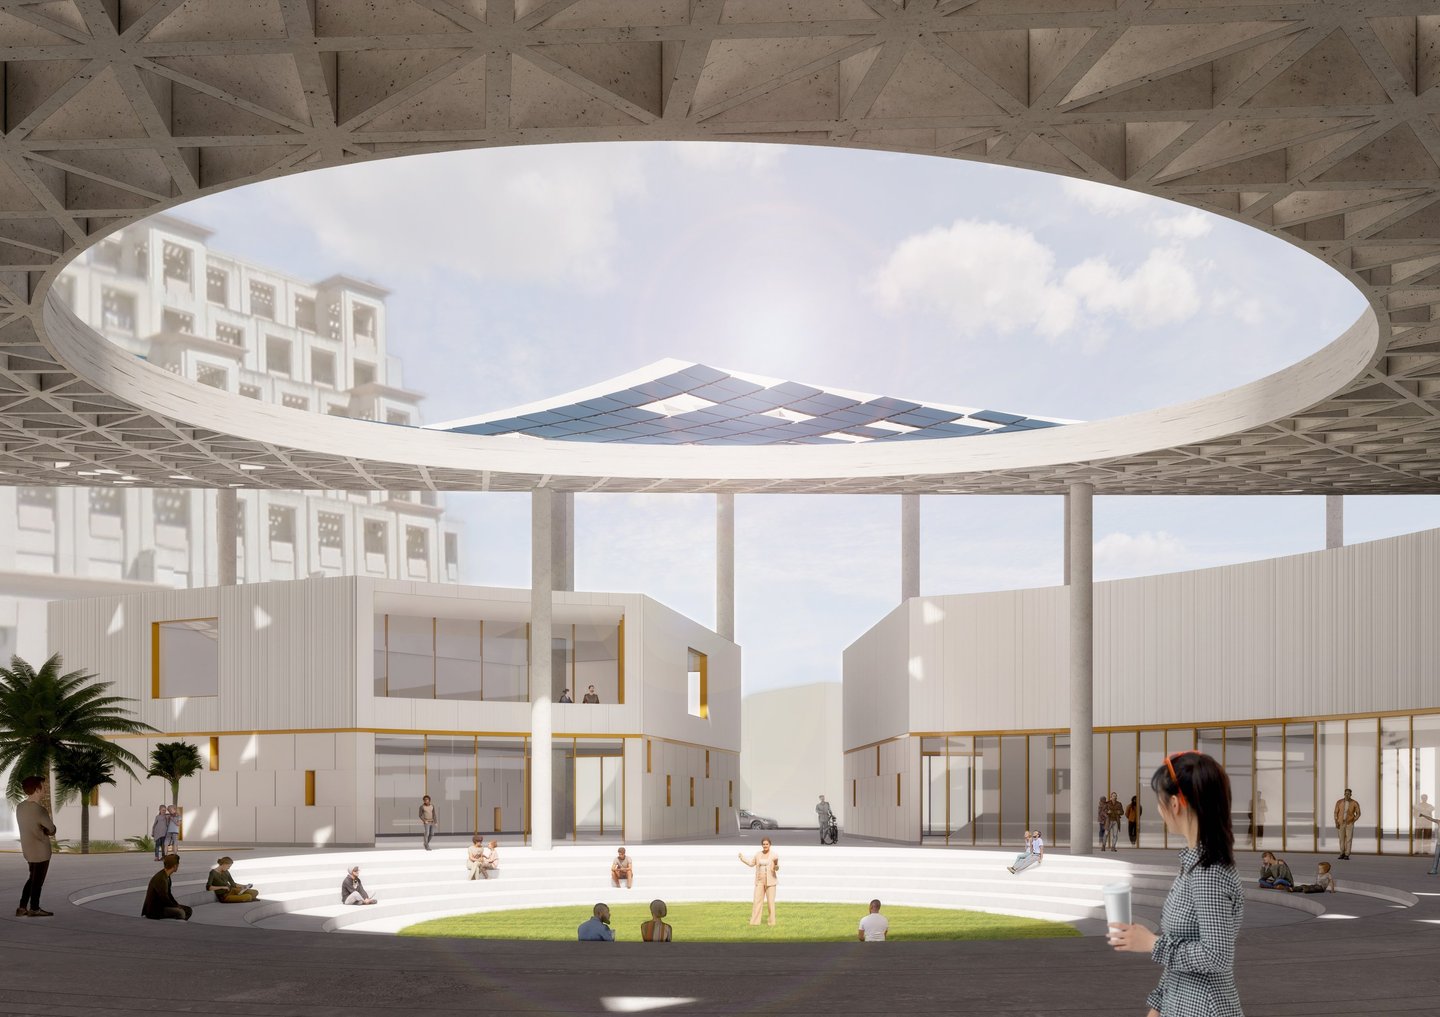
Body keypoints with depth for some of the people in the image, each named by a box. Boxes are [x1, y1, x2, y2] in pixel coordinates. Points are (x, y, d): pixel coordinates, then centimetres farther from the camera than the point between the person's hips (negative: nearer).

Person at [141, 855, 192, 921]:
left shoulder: (166, 876, 8)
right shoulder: (160, 879, -25)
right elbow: (164, 898, -25)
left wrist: (178, 905, 6)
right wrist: (177, 907, -10)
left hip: (162, 905, 10)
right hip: (154, 911, -10)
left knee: (188, 910, 7)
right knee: (180, 912, -28)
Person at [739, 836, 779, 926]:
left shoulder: (774, 855, -6)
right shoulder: (758, 855, 6)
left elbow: (777, 868, -13)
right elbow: (751, 863, 20)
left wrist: (776, 865, -35)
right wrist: (742, 858, 13)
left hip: (770, 881, -3)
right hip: (760, 881, 3)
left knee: (771, 901, -1)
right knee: (757, 901, -1)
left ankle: (772, 921, 7)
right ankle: (754, 921, 0)